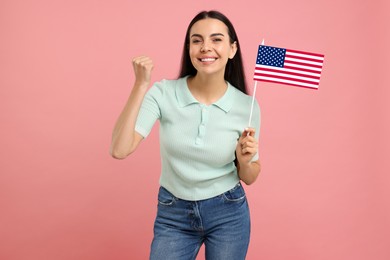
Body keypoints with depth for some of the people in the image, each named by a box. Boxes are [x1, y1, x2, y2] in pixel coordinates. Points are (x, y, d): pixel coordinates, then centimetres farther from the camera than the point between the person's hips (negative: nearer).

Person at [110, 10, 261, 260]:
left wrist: (244, 160, -22)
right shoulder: (163, 93, -14)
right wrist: (141, 85, -27)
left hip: (228, 214, 1)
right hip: (173, 214, 0)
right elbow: (119, 150, -24)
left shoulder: (246, 106, -11)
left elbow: (250, 177, 1)